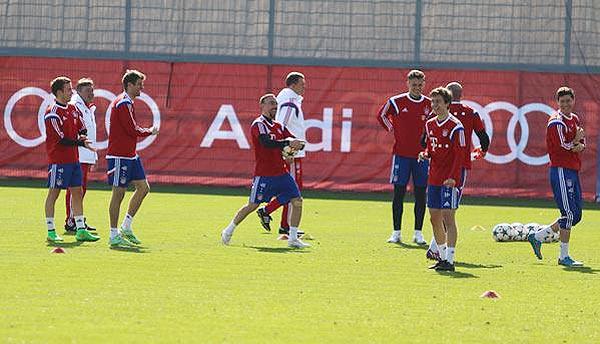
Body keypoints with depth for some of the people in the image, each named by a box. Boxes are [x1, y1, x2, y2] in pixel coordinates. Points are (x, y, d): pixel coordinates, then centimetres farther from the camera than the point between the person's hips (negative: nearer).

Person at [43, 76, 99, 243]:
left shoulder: (73, 109, 10)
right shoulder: (52, 113, -14)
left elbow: (82, 129, 16)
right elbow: (61, 139, -19)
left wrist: (81, 136, -7)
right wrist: (81, 143, -22)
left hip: (73, 159, 8)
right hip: (58, 159, -8)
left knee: (77, 192, 7)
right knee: (53, 193, -1)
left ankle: (81, 230, 11)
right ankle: (51, 232, 4)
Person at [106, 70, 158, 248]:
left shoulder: (128, 103, 17)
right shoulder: (123, 103, -16)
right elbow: (133, 130, -19)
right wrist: (150, 131, -3)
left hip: (130, 155, 10)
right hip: (119, 156, -10)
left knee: (143, 187, 9)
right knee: (119, 193, -5)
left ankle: (126, 227, 15)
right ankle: (114, 236, 1)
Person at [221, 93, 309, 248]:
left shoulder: (278, 126, 14)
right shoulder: (259, 124, -9)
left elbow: (293, 140, 8)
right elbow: (267, 142, -28)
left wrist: (298, 144, -16)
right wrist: (288, 143, -35)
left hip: (282, 172, 7)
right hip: (264, 174, -7)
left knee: (297, 201, -3)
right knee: (253, 205, -3)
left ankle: (293, 238, 3)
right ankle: (229, 231, 15)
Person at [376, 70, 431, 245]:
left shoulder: (430, 104, 2)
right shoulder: (396, 102, -2)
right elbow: (381, 115, 14)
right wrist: (393, 130, 7)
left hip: (422, 155, 1)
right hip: (401, 154, -1)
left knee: (420, 194, 2)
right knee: (399, 193, -1)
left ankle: (418, 233, 7)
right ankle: (396, 233, 3)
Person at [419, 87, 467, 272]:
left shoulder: (455, 126, -12)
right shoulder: (430, 125, 11)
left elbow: (459, 155, -14)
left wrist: (453, 177, -21)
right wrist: (425, 154, 0)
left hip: (450, 180, -8)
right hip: (434, 178, 8)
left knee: (448, 217, -10)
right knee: (435, 217, 10)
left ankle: (449, 260, -11)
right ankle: (442, 257, 22)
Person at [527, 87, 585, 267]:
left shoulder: (575, 119, 16)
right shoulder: (557, 122, -11)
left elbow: (582, 143, 18)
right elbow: (564, 147, -16)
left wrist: (579, 146, -4)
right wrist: (576, 139, 0)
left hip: (573, 171, 9)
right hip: (561, 170, -9)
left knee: (575, 215, 11)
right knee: (569, 214, -9)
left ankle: (537, 237, 20)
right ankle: (564, 256, -3)